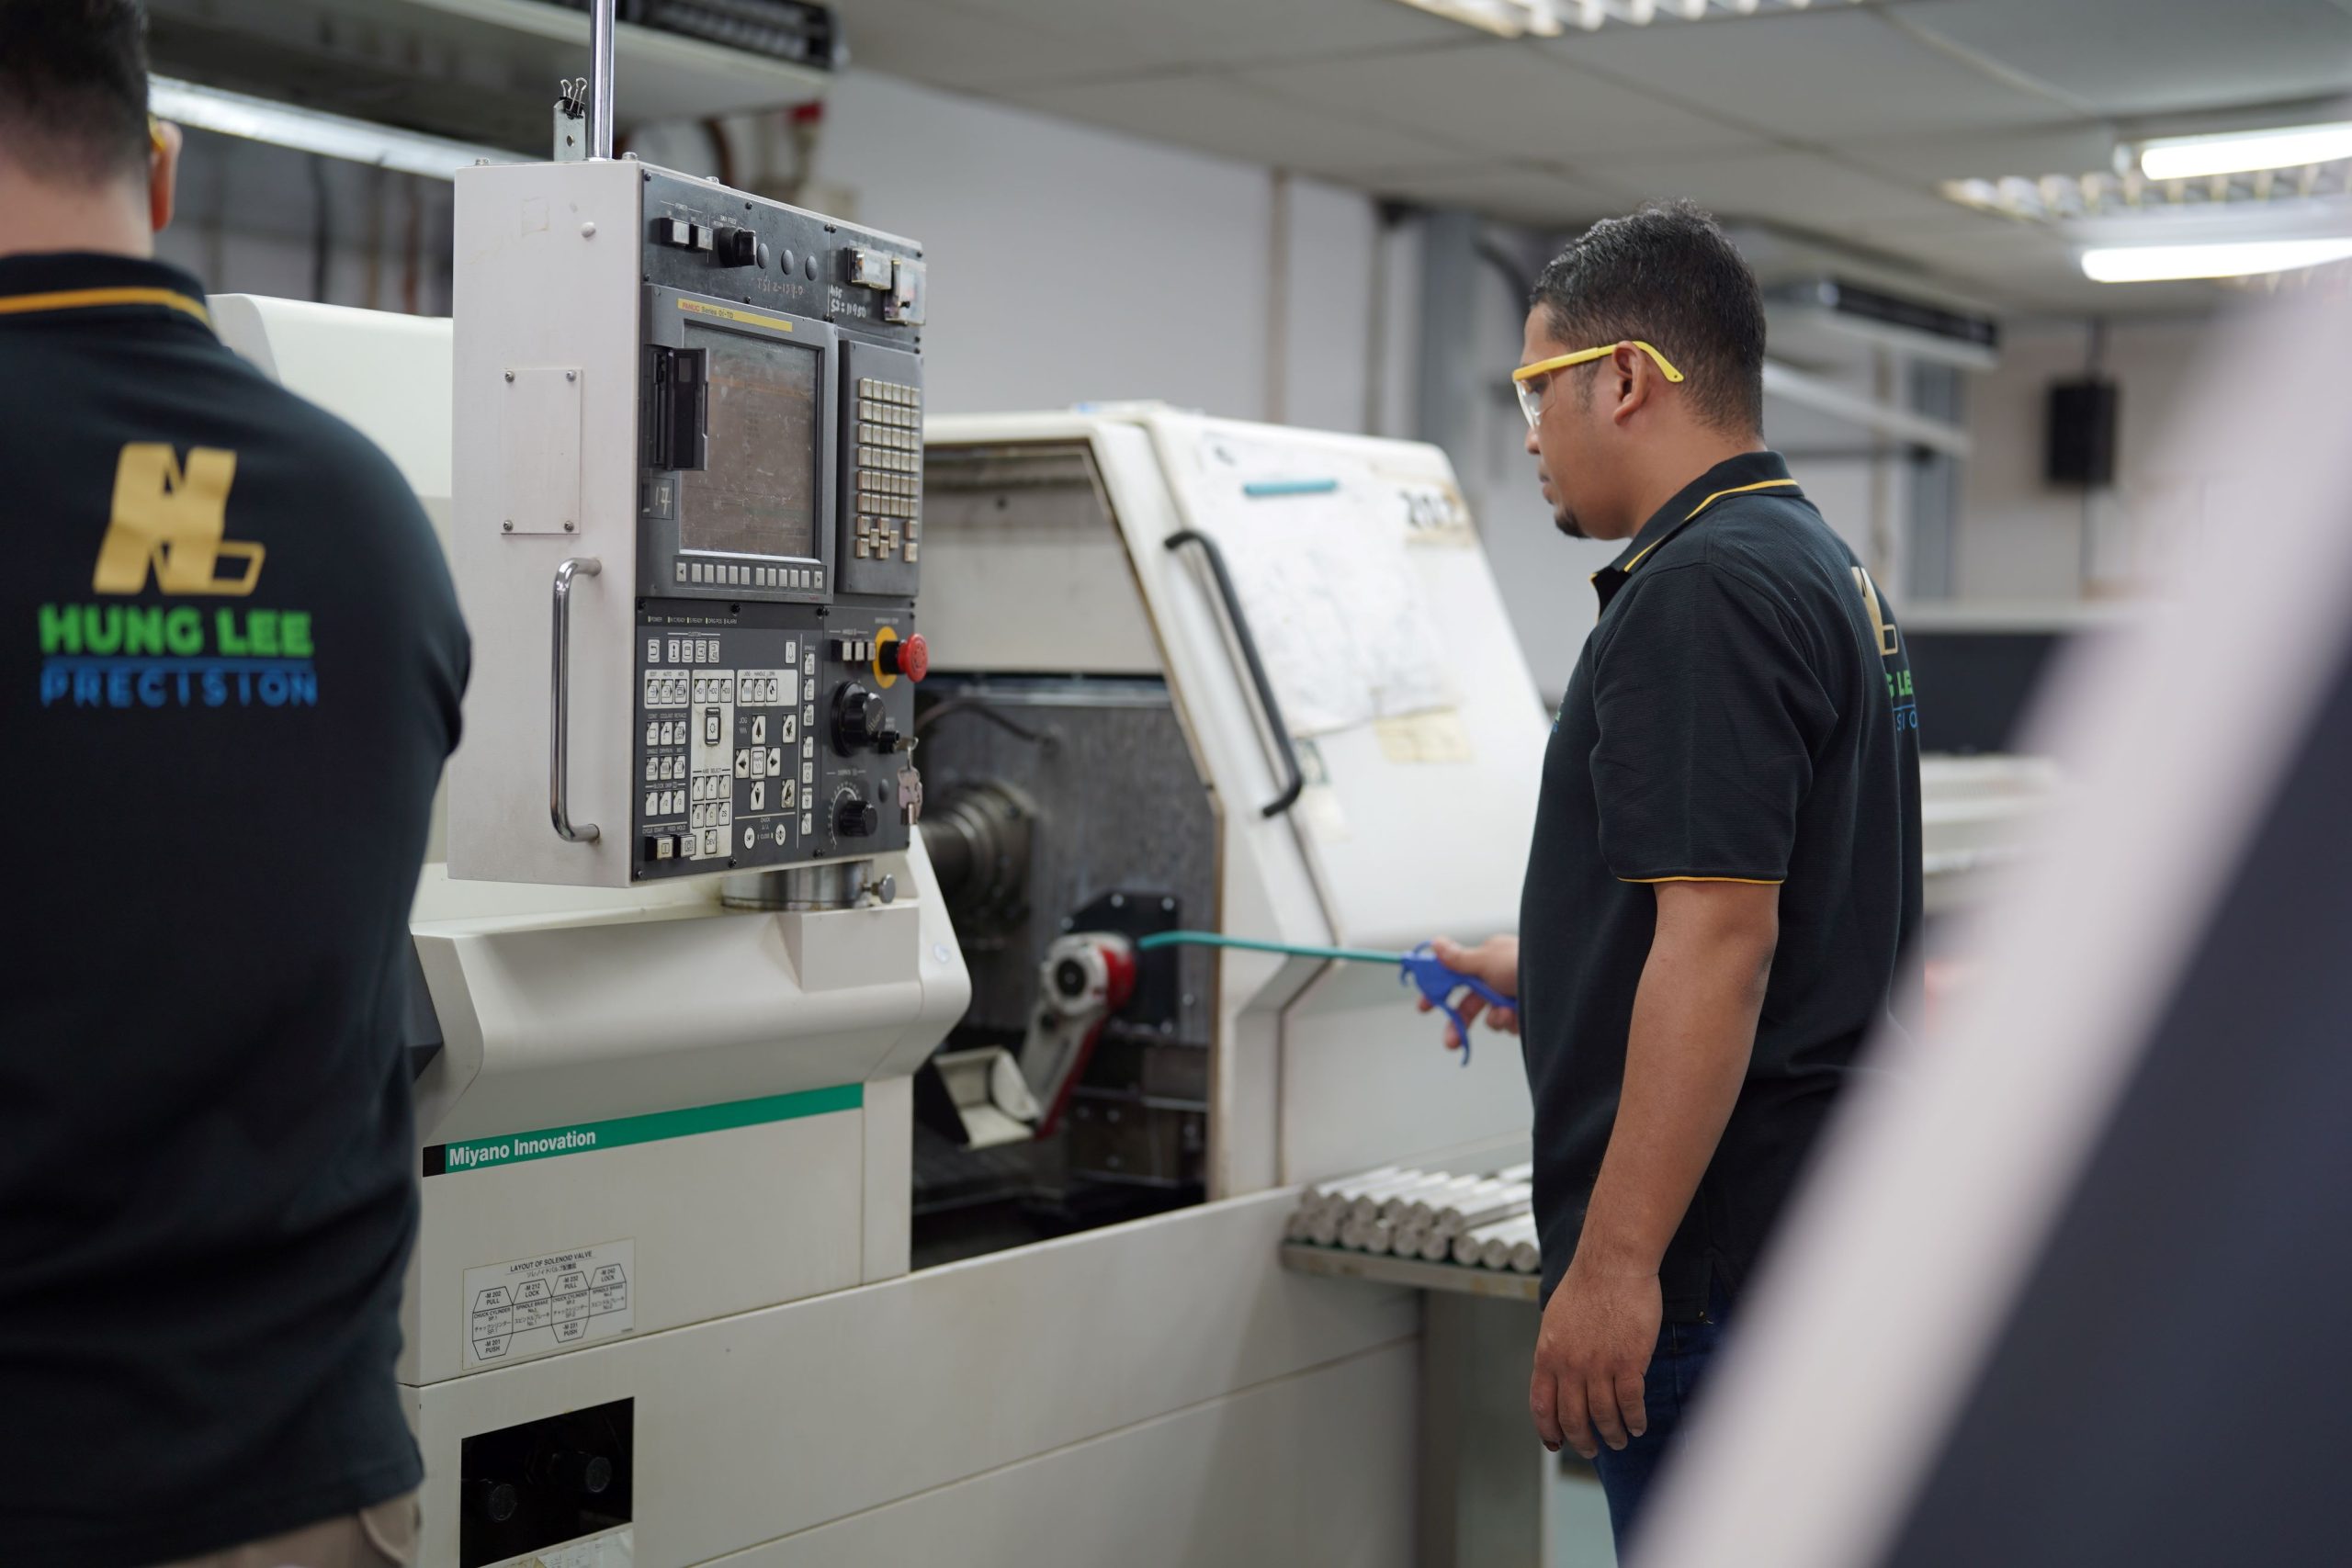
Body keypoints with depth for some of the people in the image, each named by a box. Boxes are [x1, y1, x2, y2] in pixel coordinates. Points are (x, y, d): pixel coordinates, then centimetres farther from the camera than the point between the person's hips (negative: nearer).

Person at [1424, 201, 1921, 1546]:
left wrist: (1615, 1262, -25)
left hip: (1711, 1266, -10)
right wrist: (1552, 971, 34)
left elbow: (1722, 946, -25)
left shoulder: (1703, 591, -18)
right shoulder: (1831, 573, 15)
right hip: (1808, 1228, 10)